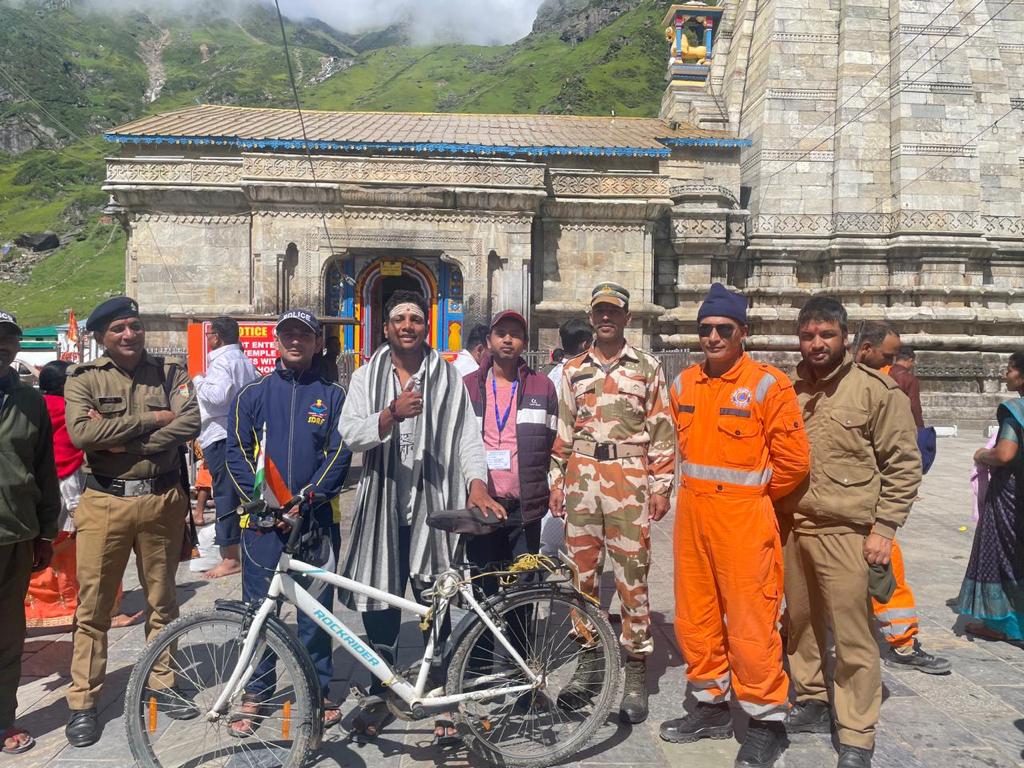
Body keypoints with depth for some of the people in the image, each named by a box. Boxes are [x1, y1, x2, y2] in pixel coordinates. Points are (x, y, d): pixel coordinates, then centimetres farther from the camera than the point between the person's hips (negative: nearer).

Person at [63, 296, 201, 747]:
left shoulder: (169, 375, 4)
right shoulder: (84, 379, 1)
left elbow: (190, 423, -12)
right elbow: (81, 433, -16)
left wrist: (123, 442, -16)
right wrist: (150, 419, -15)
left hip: (162, 500, 2)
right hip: (104, 502, -1)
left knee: (161, 600, 13)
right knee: (93, 607, 5)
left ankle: (162, 685, 29)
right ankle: (82, 703, 20)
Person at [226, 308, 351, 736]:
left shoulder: (332, 395, 7)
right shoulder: (254, 393, 7)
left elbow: (340, 453, 0)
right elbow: (236, 452, 2)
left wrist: (308, 497, -12)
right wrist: (262, 500, -10)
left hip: (314, 518, 0)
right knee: (258, 607, 5)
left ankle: (319, 690, 21)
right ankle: (255, 693, 21)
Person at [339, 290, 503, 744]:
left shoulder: (447, 377, 5)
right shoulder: (367, 377, 8)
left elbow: (467, 435, -1)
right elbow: (350, 433, -5)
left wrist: (477, 483, -17)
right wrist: (391, 415, -23)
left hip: (432, 505, -1)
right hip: (382, 504, 2)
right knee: (380, 603, 9)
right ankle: (379, 693, 28)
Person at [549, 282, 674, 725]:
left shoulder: (647, 368, 3)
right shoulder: (574, 370, 11)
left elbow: (661, 431, 2)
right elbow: (564, 430, 13)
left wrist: (661, 486, -3)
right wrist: (556, 481, 9)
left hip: (630, 479, -3)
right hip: (581, 477, 3)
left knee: (632, 576, 0)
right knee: (581, 573, 9)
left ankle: (636, 670, 12)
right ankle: (587, 661, 24)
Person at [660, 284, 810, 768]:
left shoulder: (768, 386, -10)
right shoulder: (683, 384, 8)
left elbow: (794, 461, -8)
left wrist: (750, 495, 2)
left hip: (743, 518, -6)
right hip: (692, 515, 6)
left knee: (750, 623, 0)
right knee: (695, 618, 13)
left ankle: (767, 721, 18)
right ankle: (711, 705, 31)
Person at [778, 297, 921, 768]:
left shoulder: (876, 389, -6)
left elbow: (904, 465, -5)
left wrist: (884, 529, -9)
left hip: (846, 533, -5)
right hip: (790, 528, 5)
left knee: (853, 638, 0)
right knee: (800, 623, 17)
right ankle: (810, 702, 36)